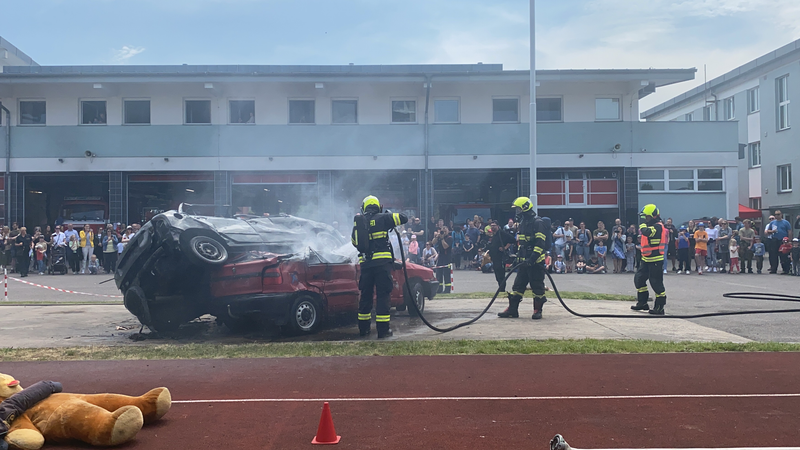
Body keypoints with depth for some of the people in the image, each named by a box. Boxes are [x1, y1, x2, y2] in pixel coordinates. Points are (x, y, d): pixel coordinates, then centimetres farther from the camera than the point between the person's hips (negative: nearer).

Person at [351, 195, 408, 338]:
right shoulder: (382, 218, -3)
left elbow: (354, 241, 22)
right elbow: (403, 218, -1)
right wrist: (390, 215, 17)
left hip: (365, 263, 4)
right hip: (382, 262, -4)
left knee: (365, 294, 14)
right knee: (382, 294, -1)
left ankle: (363, 328, 22)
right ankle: (383, 329, -3)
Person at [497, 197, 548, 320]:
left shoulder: (537, 222, -13)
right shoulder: (522, 222, 15)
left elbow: (540, 243, -19)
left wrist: (532, 259, -24)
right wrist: (518, 255, 21)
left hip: (535, 261, -9)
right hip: (524, 261, 9)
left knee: (537, 286, 0)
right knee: (518, 285, 8)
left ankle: (538, 310, 9)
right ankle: (512, 309, 12)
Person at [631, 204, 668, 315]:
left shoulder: (658, 226, -16)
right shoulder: (651, 226, 17)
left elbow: (646, 232, -32)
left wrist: (642, 221, -19)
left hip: (656, 260, -10)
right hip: (647, 260, 10)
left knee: (656, 283, -6)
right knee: (639, 278, 12)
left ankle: (660, 307, 1)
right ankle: (642, 302, 21)